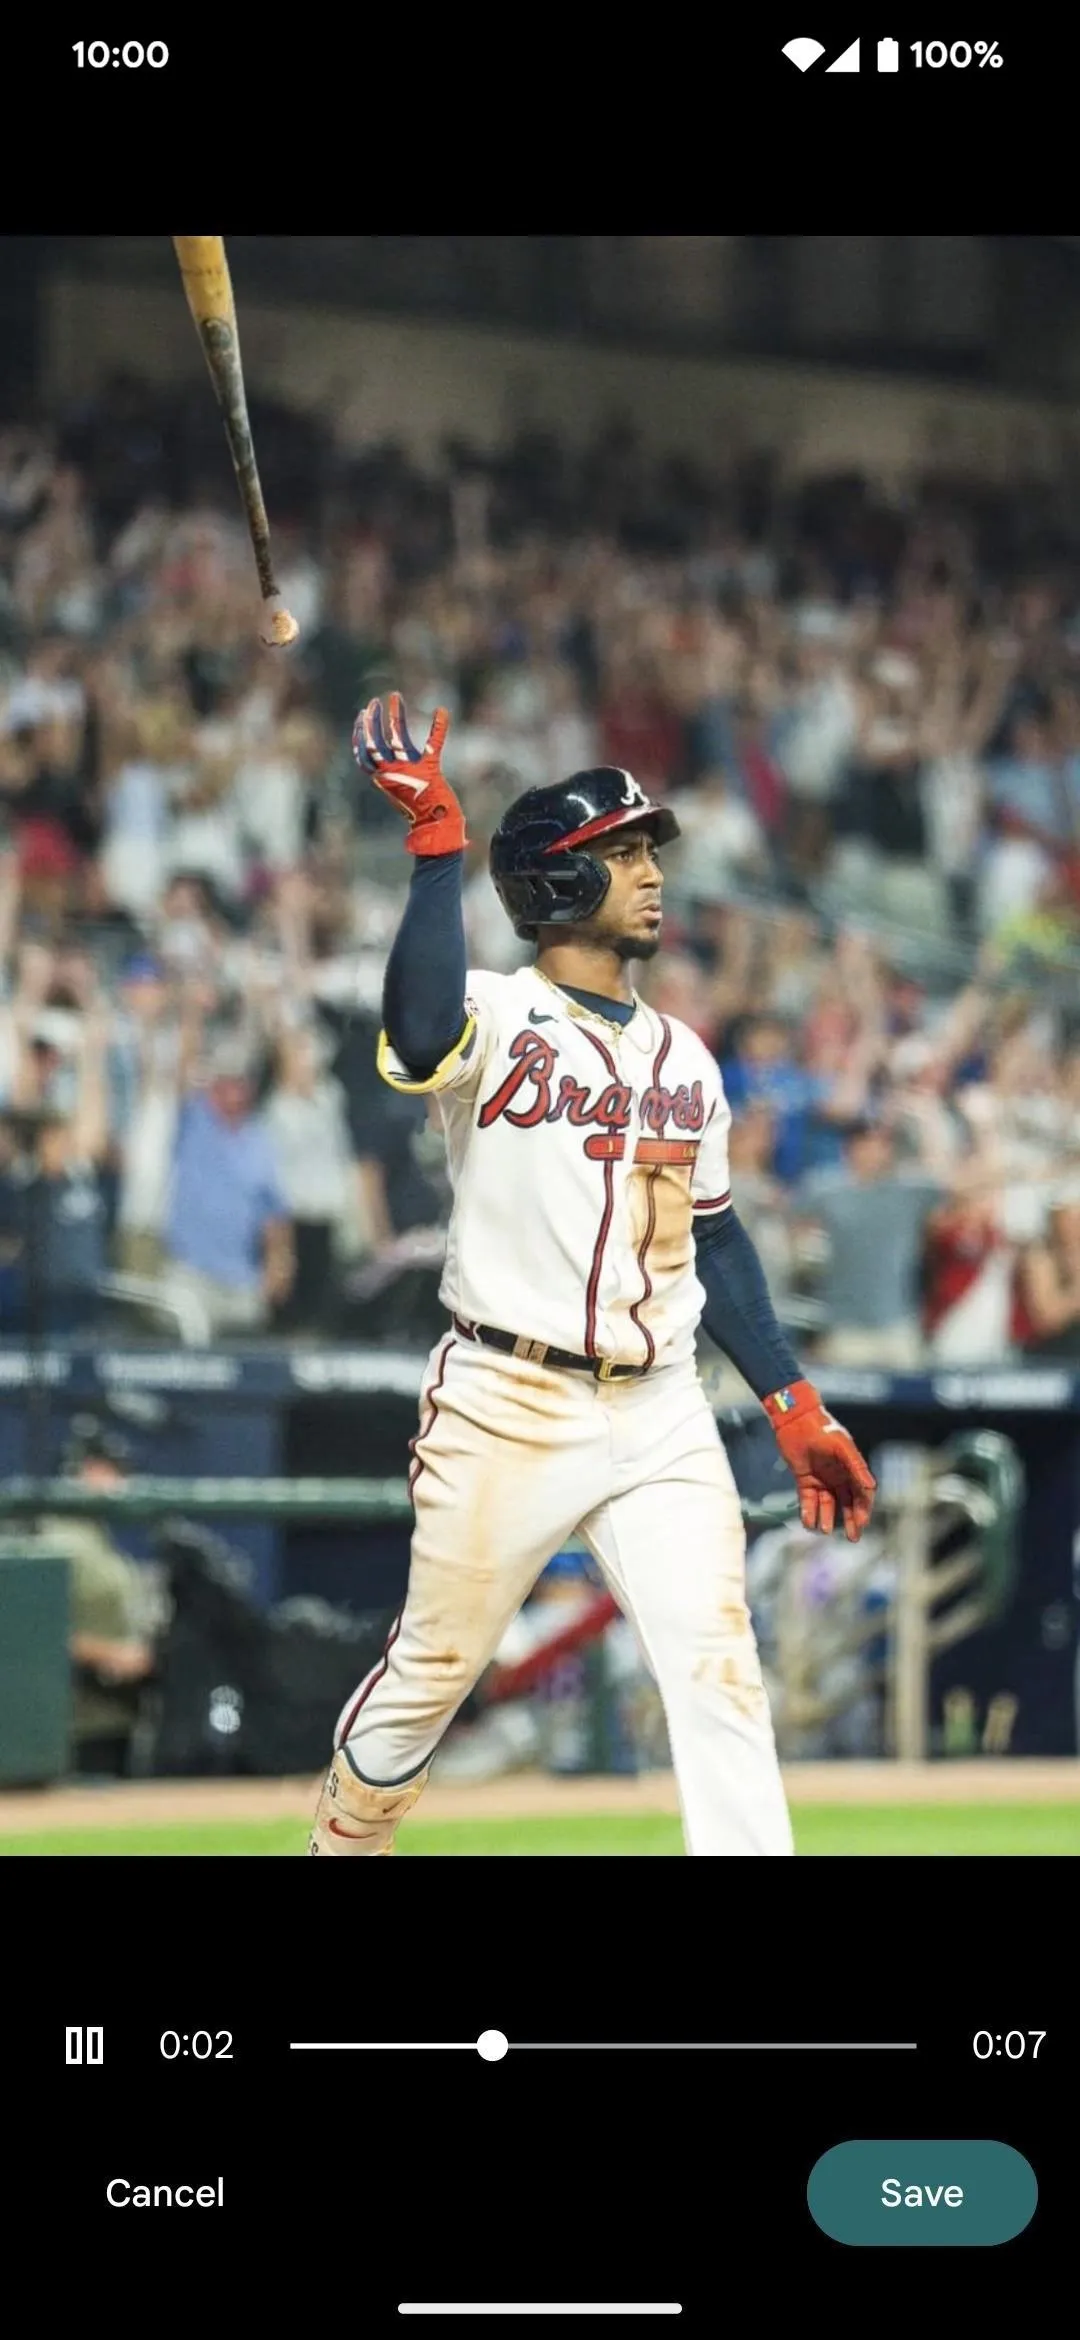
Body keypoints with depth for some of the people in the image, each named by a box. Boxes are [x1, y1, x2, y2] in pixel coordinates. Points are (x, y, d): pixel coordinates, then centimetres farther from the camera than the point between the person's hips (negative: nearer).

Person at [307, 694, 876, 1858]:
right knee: (432, 1668, 7)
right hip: (509, 1409, -5)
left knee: (720, 1676, -7)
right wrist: (437, 845, -33)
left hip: (663, 1415, 5)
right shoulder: (495, 1017, -6)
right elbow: (420, 1034, -31)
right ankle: (338, 1843, 30)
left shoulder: (683, 1055, 14)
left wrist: (795, 1410, 15)